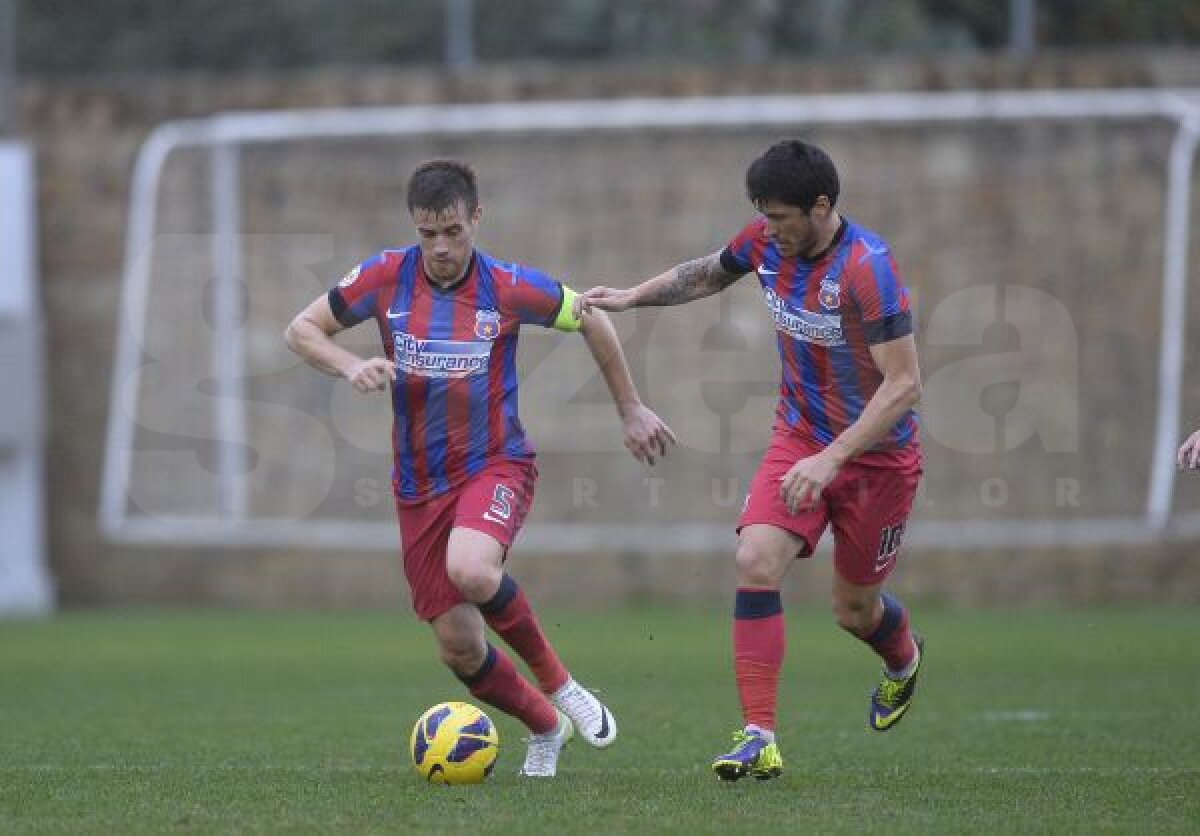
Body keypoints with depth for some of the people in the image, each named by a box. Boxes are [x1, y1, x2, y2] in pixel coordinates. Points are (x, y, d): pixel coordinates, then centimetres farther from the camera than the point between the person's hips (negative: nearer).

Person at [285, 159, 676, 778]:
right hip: (418, 484, 3)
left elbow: (592, 323, 7)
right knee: (458, 648, 0)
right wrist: (350, 366, -17)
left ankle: (557, 684, -10)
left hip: (495, 465, -3)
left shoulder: (509, 288, -9)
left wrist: (630, 411, 13)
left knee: (471, 570, -35)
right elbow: (302, 329, 3)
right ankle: (544, 727, 30)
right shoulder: (385, 278, -6)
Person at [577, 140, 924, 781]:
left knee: (854, 608, 10)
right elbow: (709, 274, 18)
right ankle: (759, 737, -17)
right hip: (799, 437, 5)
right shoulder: (766, 242, -7)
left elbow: (904, 384, -29)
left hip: (877, 452, -5)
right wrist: (632, 297, 5)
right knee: (755, 561, -19)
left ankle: (903, 659, 48)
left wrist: (832, 458, -34)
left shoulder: (867, 268, -28)